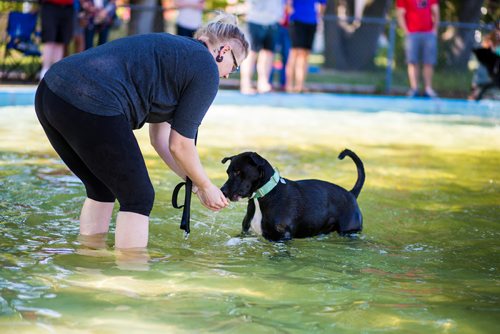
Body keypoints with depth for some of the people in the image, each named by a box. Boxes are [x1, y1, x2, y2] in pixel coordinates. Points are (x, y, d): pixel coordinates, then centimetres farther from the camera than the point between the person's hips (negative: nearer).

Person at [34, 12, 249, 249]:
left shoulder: (173, 50, 31)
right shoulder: (206, 68, 6)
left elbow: (160, 138, 32)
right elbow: (179, 145, 8)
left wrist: (194, 183, 35)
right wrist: (206, 187, 22)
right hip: (91, 105, -9)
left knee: (101, 190, 25)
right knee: (138, 198, 7)